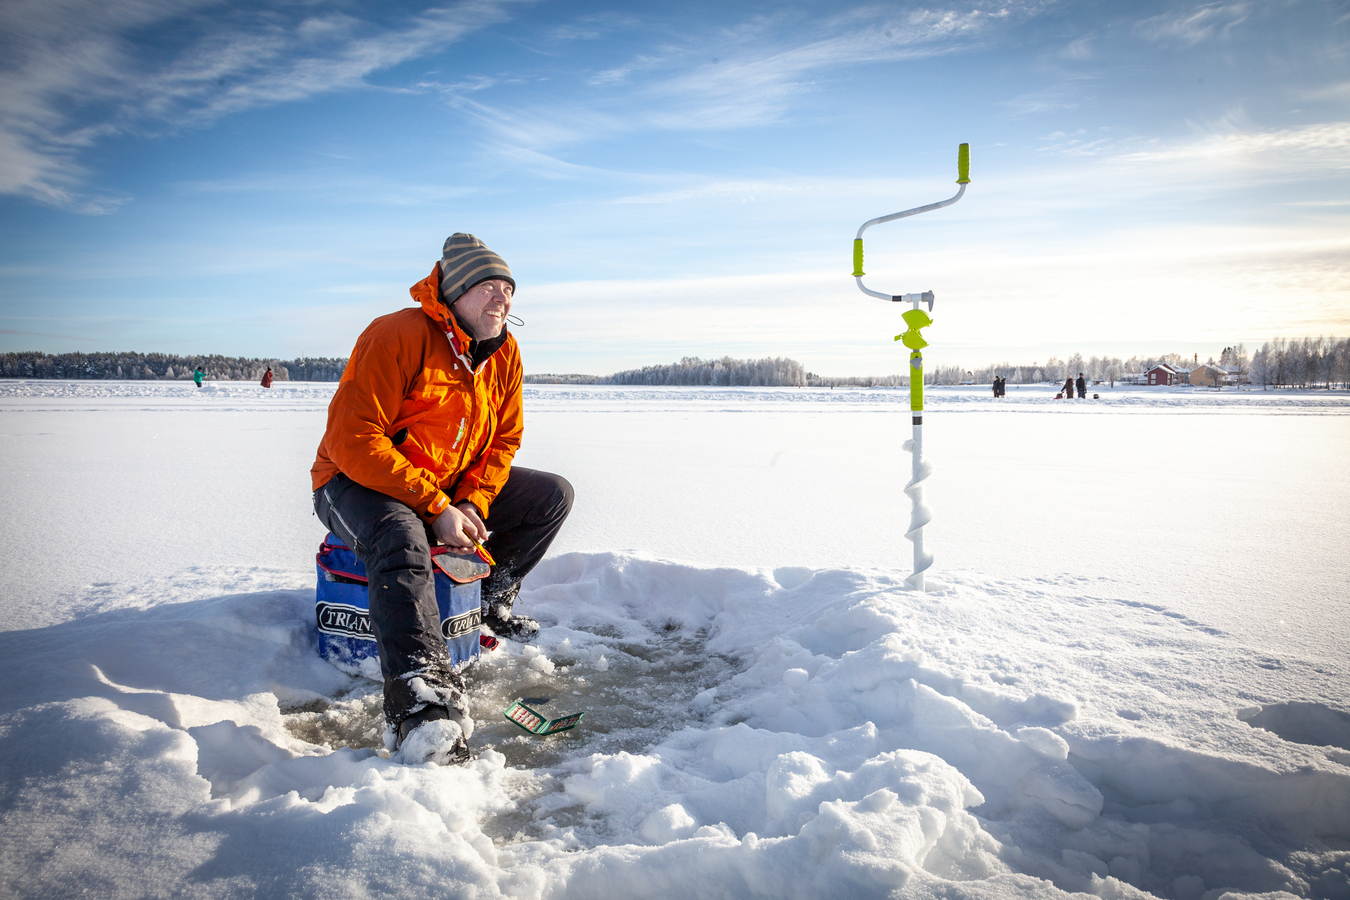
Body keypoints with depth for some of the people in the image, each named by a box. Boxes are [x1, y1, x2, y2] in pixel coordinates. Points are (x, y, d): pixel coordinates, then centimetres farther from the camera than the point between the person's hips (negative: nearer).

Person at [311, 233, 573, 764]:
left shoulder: (504, 353, 2)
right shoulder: (397, 337, -20)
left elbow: (504, 440, 7)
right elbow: (352, 439, -26)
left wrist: (472, 504, -12)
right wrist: (436, 507, -27)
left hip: (454, 490, 7)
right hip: (357, 483, -7)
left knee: (554, 495, 0)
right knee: (402, 539, -40)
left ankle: (491, 600, 15)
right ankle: (424, 702, -49)